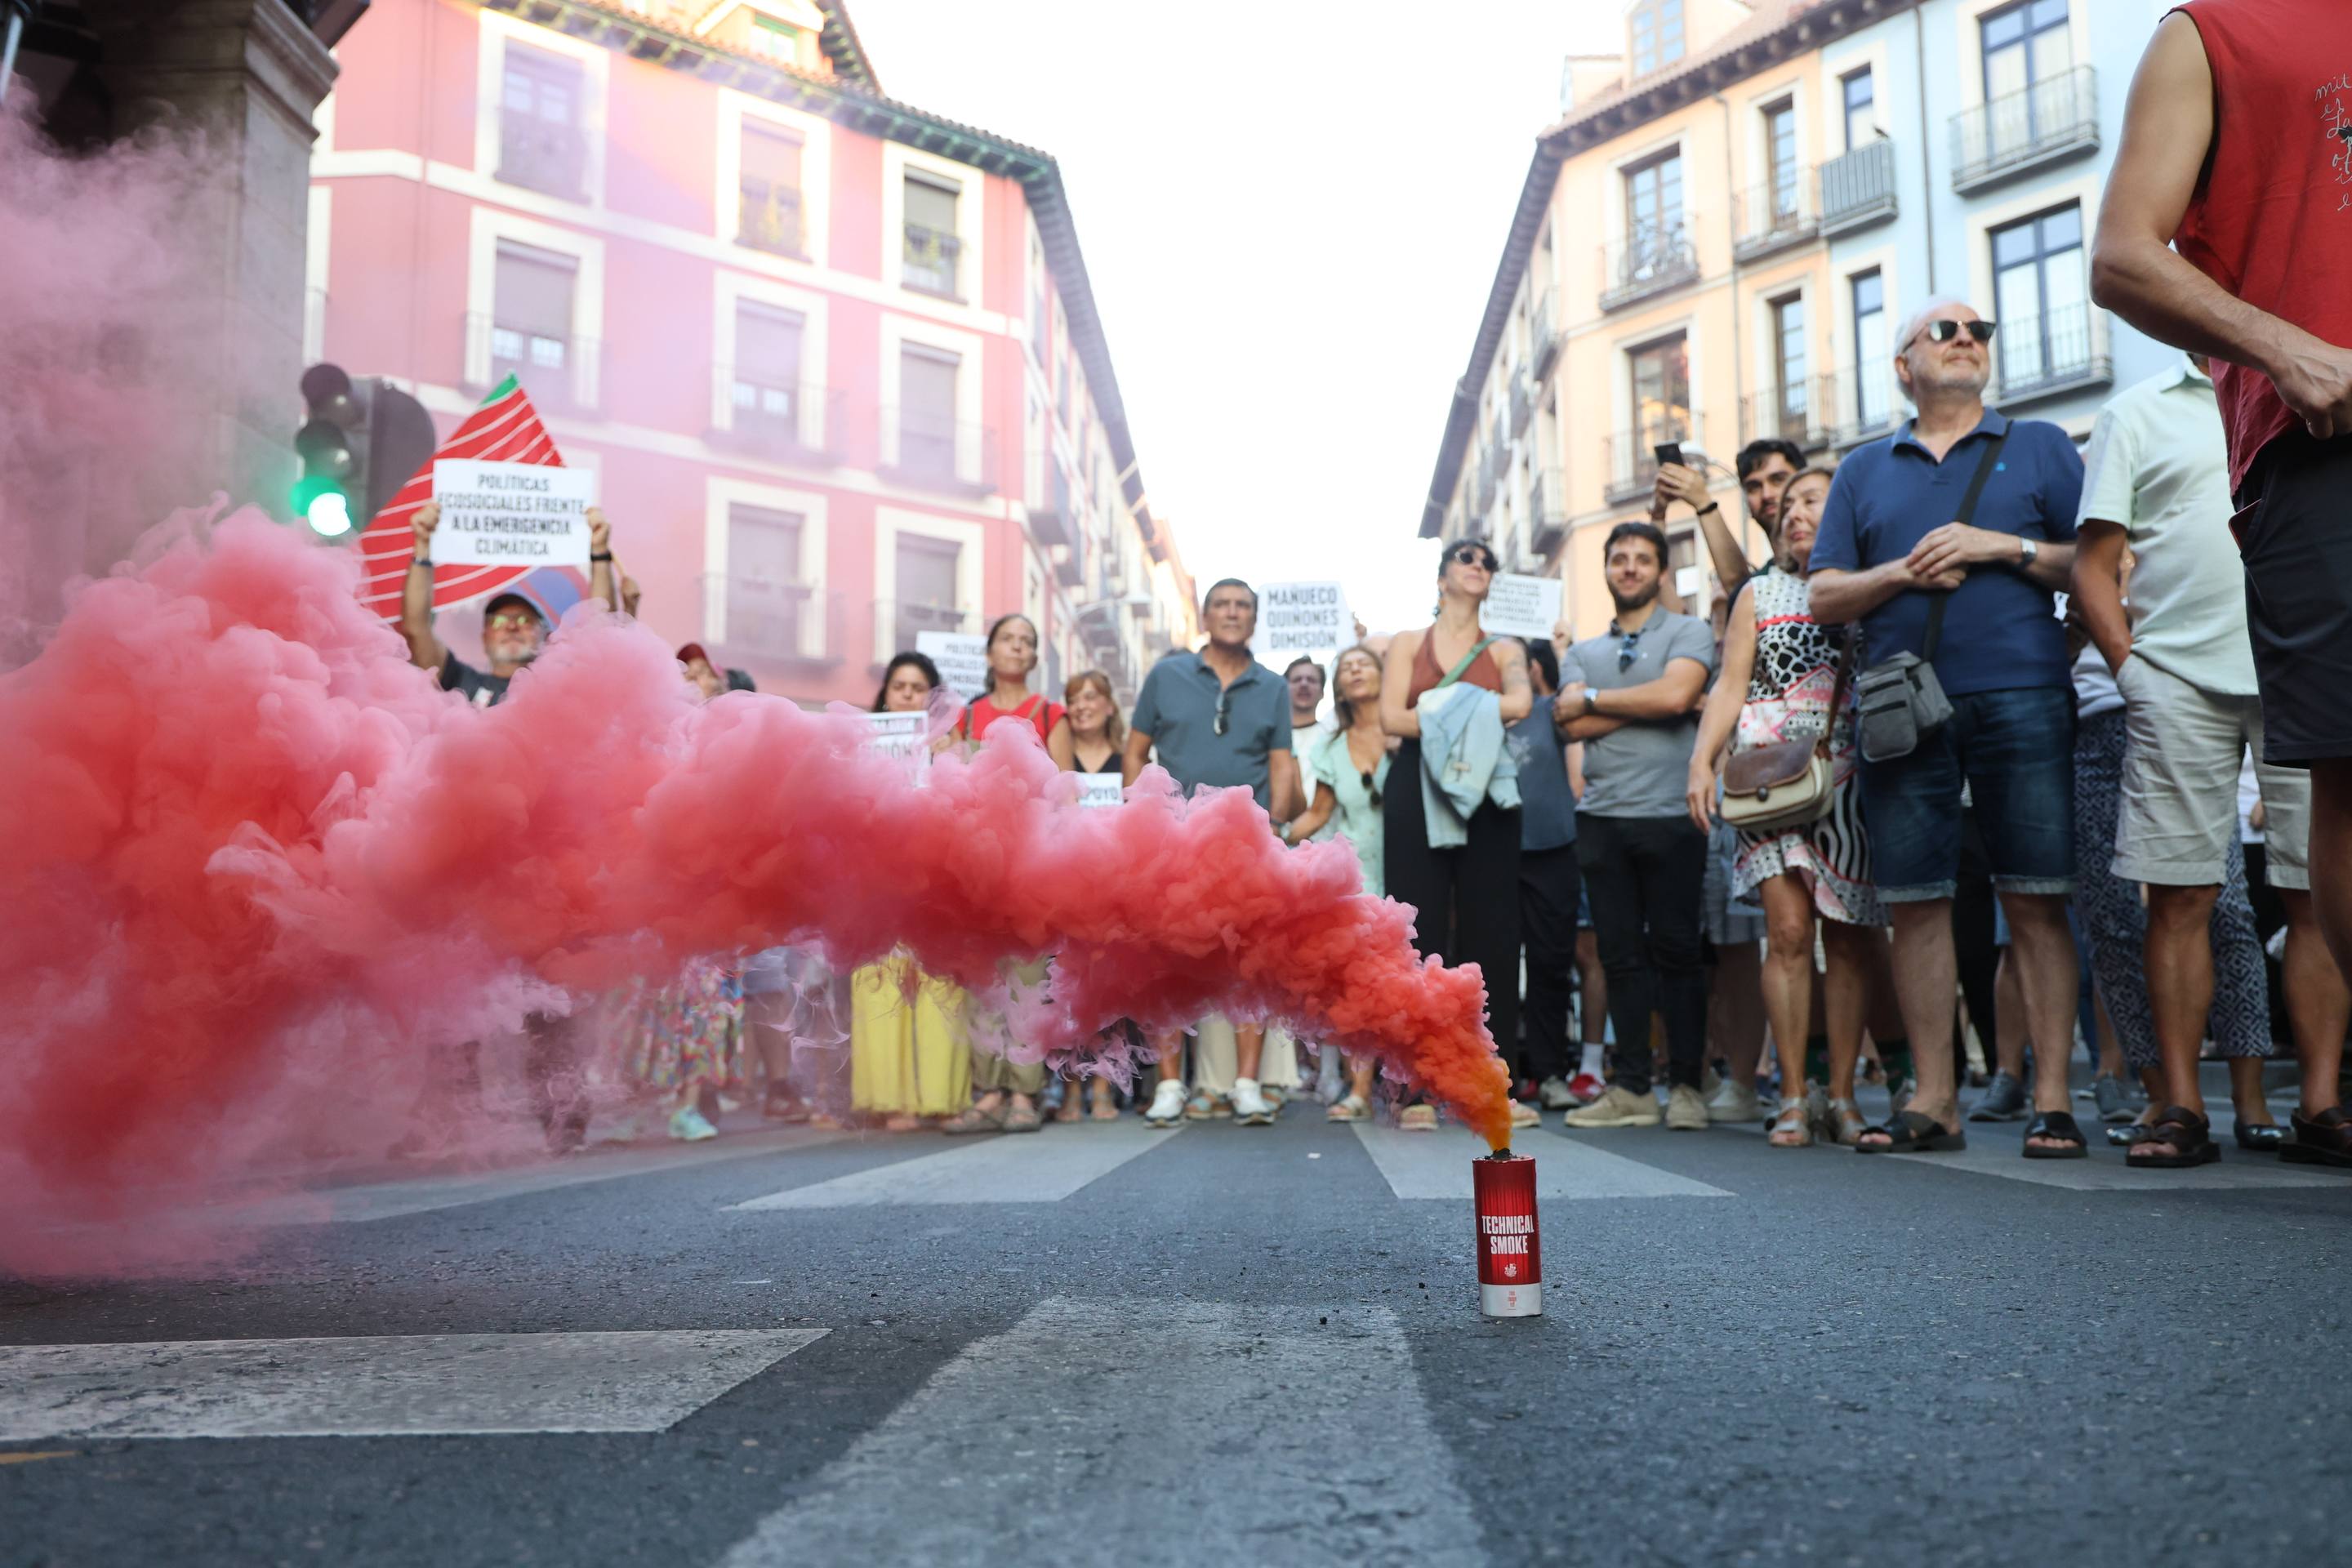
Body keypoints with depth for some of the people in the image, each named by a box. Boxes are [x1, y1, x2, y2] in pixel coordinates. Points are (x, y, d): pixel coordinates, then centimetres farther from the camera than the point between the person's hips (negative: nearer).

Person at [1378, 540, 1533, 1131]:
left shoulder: (1504, 651, 15)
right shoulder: (1408, 644, 14)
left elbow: (1520, 703, -7)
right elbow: (1392, 718, -2)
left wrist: (1439, 710, -9)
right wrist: (1472, 718, -7)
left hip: (1485, 800, 1)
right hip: (1417, 798, -1)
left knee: (1488, 931, -2)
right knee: (1420, 930, -5)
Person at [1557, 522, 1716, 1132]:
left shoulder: (1688, 633, 5)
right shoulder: (1583, 653, 17)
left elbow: (1675, 695, -14)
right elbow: (1571, 725, 2)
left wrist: (1594, 699, -2)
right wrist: (1647, 705, -6)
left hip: (1669, 814, -4)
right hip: (1601, 818, 4)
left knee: (1675, 951, -2)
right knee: (1621, 955, 5)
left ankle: (1686, 1087, 6)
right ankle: (1632, 1088, 10)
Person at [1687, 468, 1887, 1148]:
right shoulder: (1759, 594, 17)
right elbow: (1731, 687, 12)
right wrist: (1702, 759, -1)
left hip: (1849, 777, 0)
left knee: (1849, 935, -1)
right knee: (1788, 928, -10)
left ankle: (1841, 1096, 8)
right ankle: (1793, 1098, -5)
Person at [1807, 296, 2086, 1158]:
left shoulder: (2040, 447, 14)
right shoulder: (1863, 470, 19)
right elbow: (1824, 597, 13)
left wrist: (2004, 546, -7)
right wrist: (1900, 574, -4)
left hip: (2020, 697, -2)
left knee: (2036, 900, -4)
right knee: (1917, 906, 1)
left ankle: (2052, 1101, 2)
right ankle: (1934, 1100, 9)